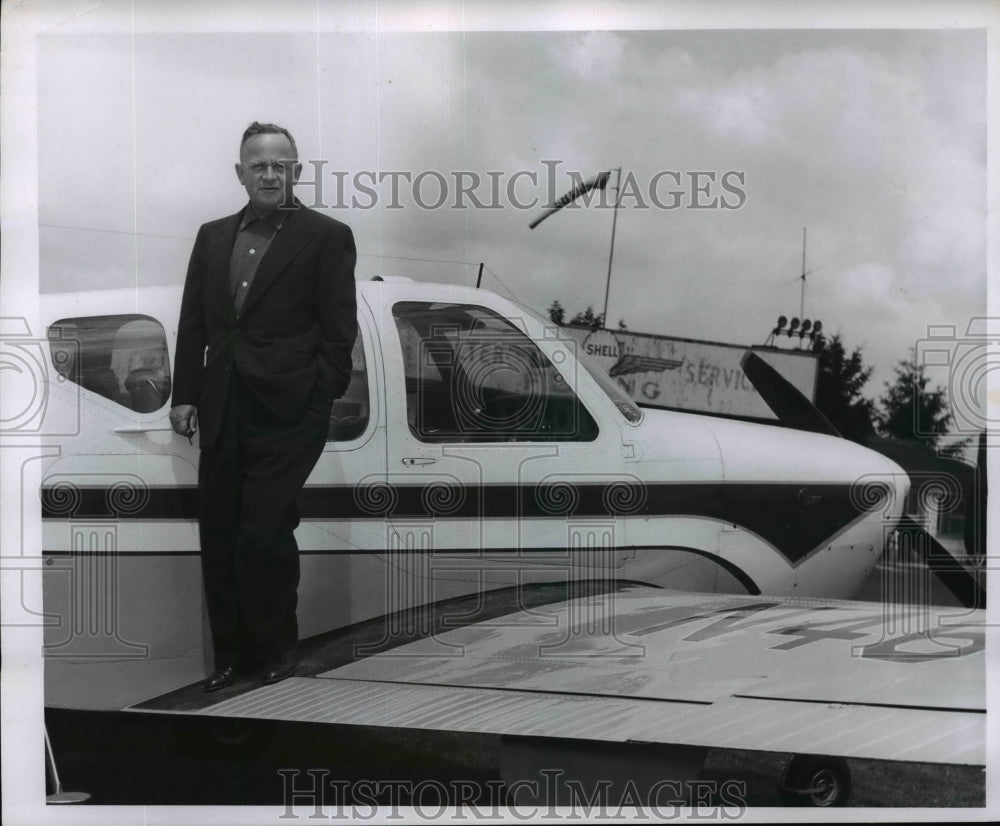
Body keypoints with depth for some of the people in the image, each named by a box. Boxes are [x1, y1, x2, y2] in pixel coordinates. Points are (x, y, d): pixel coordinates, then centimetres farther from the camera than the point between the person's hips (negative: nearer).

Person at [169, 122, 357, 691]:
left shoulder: (327, 237, -1)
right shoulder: (213, 237, 15)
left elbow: (338, 330, -4)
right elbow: (194, 321, 14)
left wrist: (321, 403, -10)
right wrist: (185, 395, 8)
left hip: (288, 411, -5)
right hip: (223, 410, 5)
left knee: (264, 532, -7)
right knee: (219, 536, 8)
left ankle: (276, 648, 12)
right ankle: (231, 653, 20)